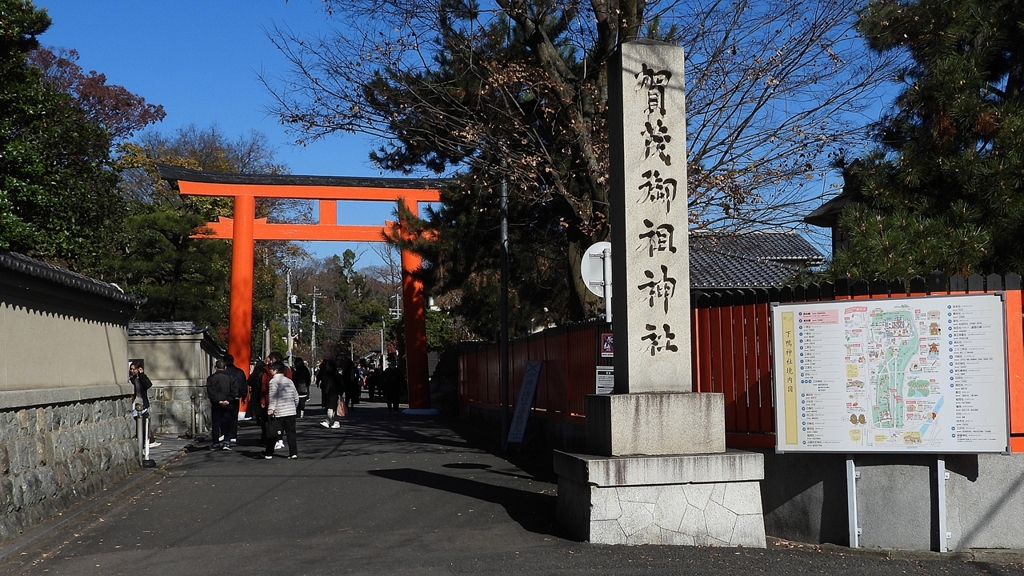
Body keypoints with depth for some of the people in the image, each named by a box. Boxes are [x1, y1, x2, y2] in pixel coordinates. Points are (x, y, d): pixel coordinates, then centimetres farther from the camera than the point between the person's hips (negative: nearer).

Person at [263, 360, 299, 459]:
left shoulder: (273, 381, -5)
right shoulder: (289, 381, 11)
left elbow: (272, 396, -15)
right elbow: (296, 396, 13)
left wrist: (271, 408, -18)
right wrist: (294, 407, 24)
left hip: (278, 412, -5)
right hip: (291, 411, 5)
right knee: (291, 433, 7)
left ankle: (269, 453, 9)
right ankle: (293, 453, 3)